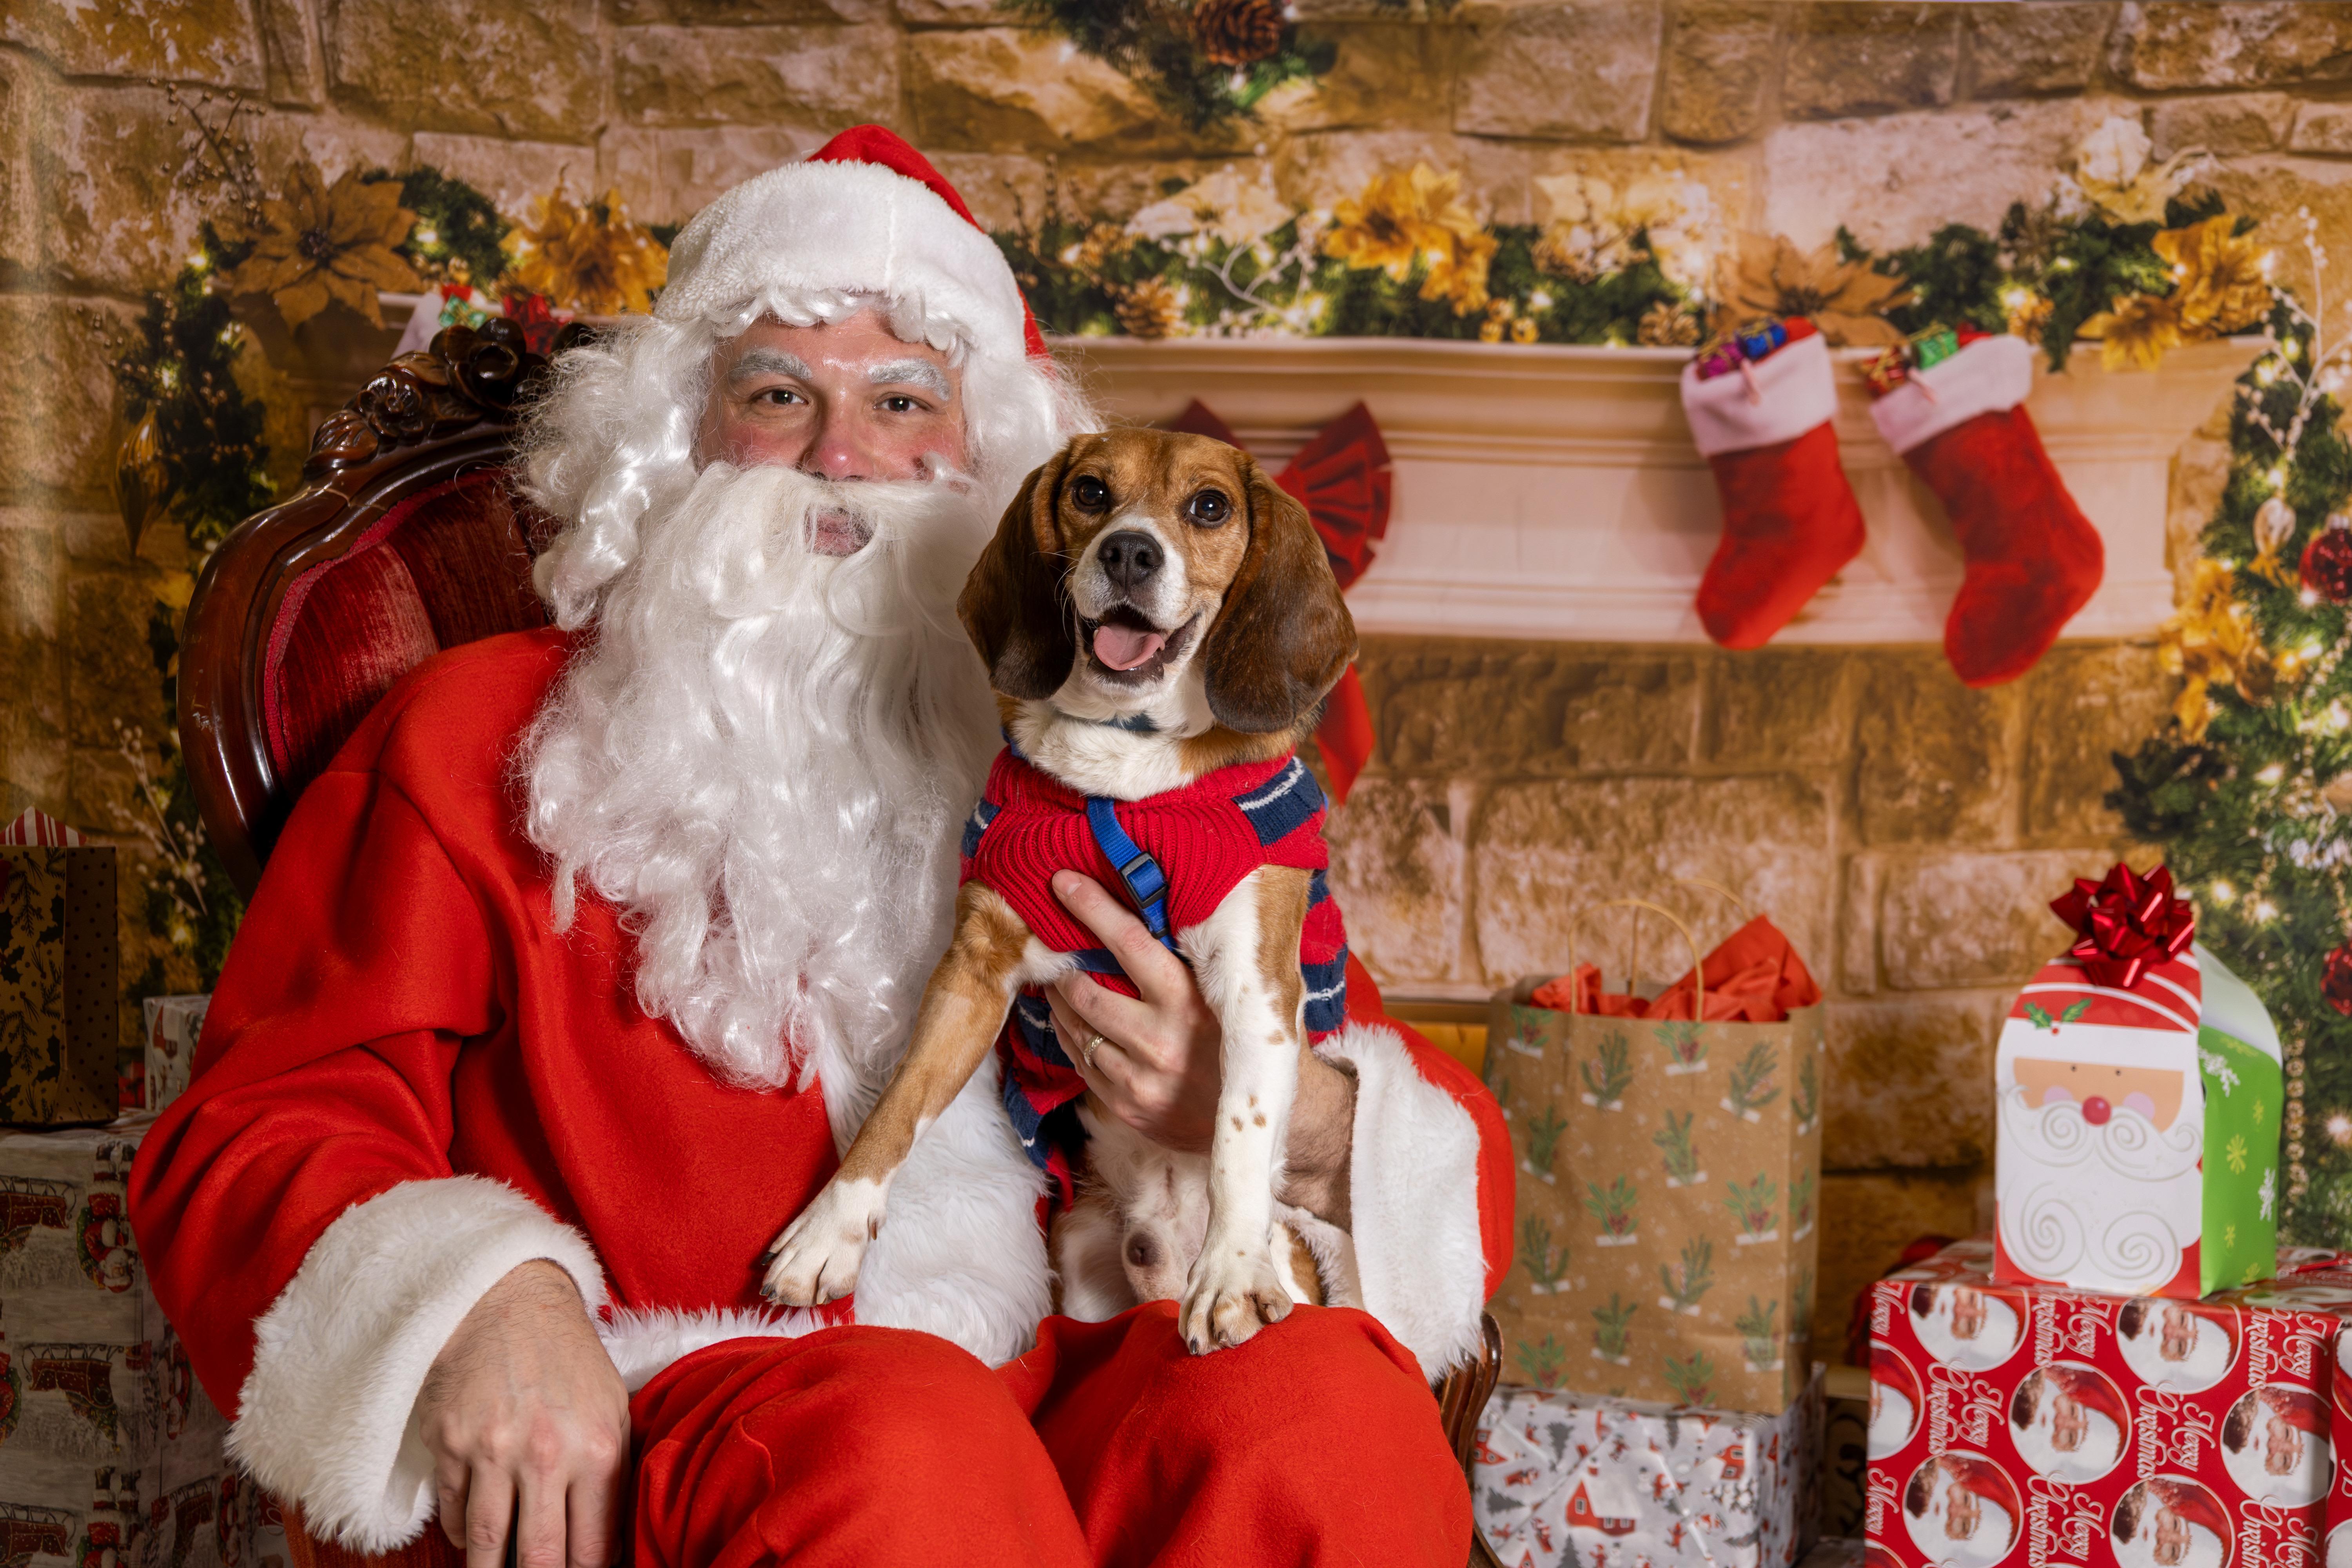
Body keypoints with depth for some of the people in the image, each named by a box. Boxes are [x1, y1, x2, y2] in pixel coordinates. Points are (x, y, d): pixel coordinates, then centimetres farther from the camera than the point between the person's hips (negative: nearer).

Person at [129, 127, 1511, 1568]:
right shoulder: (487, 734, 15)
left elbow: (1444, 1162, 17)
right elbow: (263, 1117, 6)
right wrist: (472, 1297, -16)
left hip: (1074, 1394, 3)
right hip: (662, 1423, -2)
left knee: (1327, 1391, -29)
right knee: (898, 1446, -36)